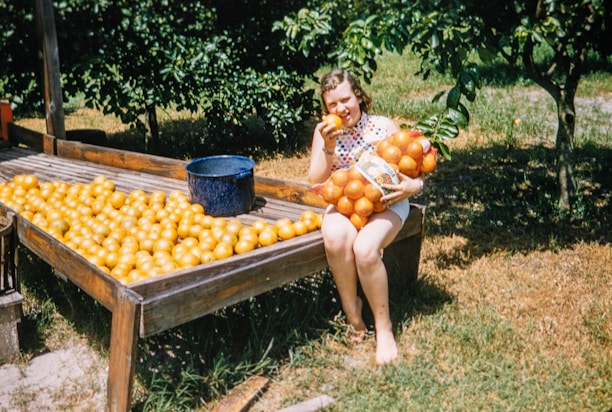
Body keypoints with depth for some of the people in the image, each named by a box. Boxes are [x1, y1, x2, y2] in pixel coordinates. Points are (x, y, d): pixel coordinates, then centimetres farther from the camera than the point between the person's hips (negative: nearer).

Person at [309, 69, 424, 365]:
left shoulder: (384, 126, -1)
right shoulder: (324, 131, 4)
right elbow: (316, 182, -1)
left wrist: (411, 186, -23)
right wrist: (328, 147, -16)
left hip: (385, 202, -2)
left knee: (365, 248, -32)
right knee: (336, 238, -34)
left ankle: (383, 326, -11)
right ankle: (351, 309, -10)